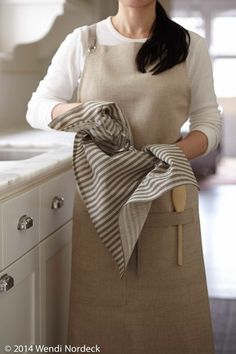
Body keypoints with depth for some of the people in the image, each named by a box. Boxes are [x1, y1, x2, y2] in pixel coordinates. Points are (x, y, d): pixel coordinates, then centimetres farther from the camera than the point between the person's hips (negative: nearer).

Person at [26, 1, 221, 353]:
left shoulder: (190, 45, 4)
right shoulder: (83, 41, 4)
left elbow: (209, 122, 4)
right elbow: (37, 108, 8)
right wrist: (73, 110, -14)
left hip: (167, 196, 0)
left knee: (171, 314, 3)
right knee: (101, 312, 4)